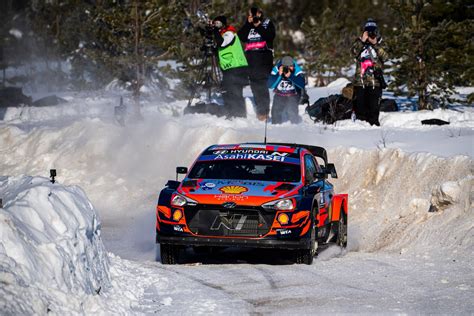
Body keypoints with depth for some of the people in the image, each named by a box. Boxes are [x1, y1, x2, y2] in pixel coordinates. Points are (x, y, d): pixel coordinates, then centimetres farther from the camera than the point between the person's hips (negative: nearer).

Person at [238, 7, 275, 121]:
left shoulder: (268, 24, 7)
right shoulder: (247, 26, 16)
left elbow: (269, 37, -9)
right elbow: (241, 37, 1)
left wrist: (258, 26, -12)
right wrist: (248, 24, -5)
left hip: (264, 59, -4)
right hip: (251, 59, 4)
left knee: (263, 85, -12)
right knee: (255, 86, 2)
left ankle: (264, 111, -11)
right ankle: (259, 111, 8)